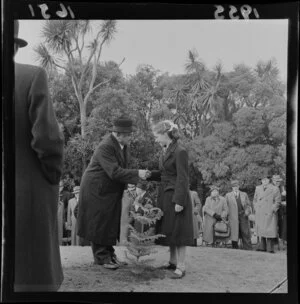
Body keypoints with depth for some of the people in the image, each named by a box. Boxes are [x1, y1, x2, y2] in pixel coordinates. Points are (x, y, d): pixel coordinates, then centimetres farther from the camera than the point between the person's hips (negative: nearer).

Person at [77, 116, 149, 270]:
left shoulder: (122, 143, 0)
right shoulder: (105, 147, -27)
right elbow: (114, 172, -32)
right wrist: (137, 174, -31)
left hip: (111, 190, 8)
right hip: (97, 189, -8)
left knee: (111, 222, 12)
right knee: (99, 223, 1)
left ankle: (109, 253, 22)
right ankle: (101, 257, 11)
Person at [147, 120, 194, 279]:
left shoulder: (180, 152, -17)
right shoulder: (166, 150, 9)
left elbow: (183, 179, -18)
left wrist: (179, 201, -20)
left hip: (176, 196, -8)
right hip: (165, 195, 9)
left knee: (177, 231, -1)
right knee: (168, 230, 15)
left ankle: (181, 267, 8)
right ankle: (173, 261, 29)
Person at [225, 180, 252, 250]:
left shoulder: (244, 194, 14)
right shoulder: (228, 195, 10)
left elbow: (248, 205, 13)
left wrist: (247, 211, -4)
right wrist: (227, 213, -4)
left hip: (243, 216, 1)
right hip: (233, 217, -1)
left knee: (246, 234, -2)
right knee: (234, 235, 1)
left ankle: (248, 250, 3)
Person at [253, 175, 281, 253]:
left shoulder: (275, 189, 1)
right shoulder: (258, 188, 14)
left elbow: (277, 201, 0)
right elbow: (255, 200, 20)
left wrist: (272, 210, -8)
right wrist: (256, 209, 8)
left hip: (270, 213, -4)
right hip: (259, 214, 4)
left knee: (270, 230, -5)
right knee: (260, 230, 4)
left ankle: (270, 248, 1)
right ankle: (262, 247, 11)